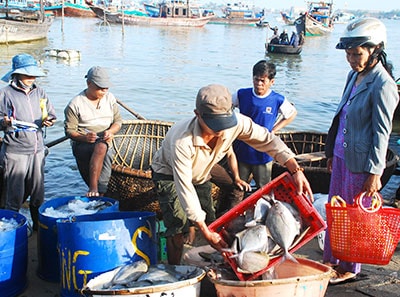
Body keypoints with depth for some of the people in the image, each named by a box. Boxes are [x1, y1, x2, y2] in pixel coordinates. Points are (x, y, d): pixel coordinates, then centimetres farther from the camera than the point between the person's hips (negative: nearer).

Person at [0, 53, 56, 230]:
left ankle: (38, 225, 26)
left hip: (37, 149, 5)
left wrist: (49, 121, -6)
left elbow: (51, 114, 16)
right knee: (14, 195, 0)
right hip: (15, 151, -4)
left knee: (38, 191, 12)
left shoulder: (39, 92, 11)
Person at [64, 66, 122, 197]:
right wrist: (84, 137, -24)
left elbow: (118, 120, 13)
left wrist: (110, 131, -9)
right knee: (101, 149, -35)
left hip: (105, 143, 4)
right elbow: (69, 130, -4)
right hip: (82, 145, -4)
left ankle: (94, 189, -26)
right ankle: (93, 187, -34)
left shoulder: (110, 98, 10)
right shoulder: (75, 104, -3)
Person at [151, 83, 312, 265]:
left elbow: (268, 141, -17)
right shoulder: (182, 142, -44)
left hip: (200, 175, 5)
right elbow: (185, 188, -39)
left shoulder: (236, 123, -31)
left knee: (210, 221, 7)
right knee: (178, 226, -16)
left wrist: (296, 170, -28)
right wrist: (206, 232, -38)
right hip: (168, 174, -5)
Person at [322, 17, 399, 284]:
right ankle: (331, 259, 33)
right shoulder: (354, 76, 7)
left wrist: (375, 172, -17)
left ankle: (349, 269, 24)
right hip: (342, 154, 8)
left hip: (361, 161, -8)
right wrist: (332, 152, 18)